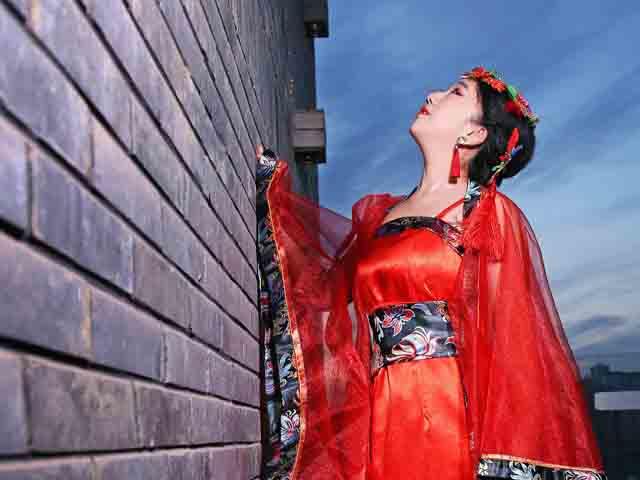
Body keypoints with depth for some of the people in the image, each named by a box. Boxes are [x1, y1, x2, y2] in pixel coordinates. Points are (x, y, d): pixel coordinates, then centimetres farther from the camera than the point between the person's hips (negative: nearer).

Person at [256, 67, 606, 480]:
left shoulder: (491, 215, 1)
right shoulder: (381, 214, 16)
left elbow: (515, 342, -4)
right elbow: (322, 287, 21)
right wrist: (270, 183, 25)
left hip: (456, 413, -4)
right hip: (383, 419, 5)